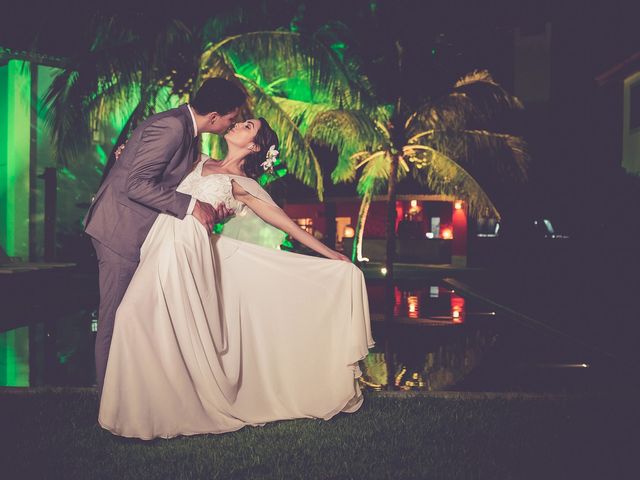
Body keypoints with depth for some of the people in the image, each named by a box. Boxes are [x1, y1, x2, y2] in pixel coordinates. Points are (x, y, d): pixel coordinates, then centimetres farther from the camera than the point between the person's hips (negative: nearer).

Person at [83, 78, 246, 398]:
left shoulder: (186, 131, 10)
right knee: (115, 318, 0)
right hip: (121, 230, -10)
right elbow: (137, 185, -27)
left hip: (139, 232, 10)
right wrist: (191, 206, -25)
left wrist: (208, 209, 0)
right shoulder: (171, 126, -21)